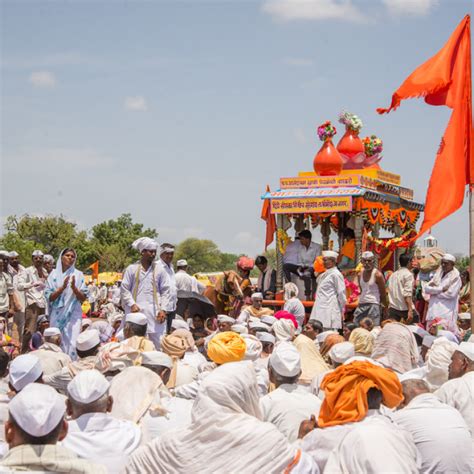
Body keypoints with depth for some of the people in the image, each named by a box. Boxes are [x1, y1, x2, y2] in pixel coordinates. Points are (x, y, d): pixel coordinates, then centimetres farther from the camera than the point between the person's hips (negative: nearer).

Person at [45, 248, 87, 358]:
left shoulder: (78, 275, 4)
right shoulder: (54, 274, 5)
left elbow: (83, 298, 2)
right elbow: (49, 297, -1)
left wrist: (74, 288, -15)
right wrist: (62, 287, -15)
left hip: (73, 314, -1)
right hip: (57, 314, 1)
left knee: (72, 344, -10)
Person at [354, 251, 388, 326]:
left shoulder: (377, 275, -6)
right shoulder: (360, 274, 12)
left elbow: (383, 293, -3)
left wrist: (385, 307, -2)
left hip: (373, 305, -6)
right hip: (361, 305, 6)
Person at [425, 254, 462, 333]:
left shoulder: (456, 277, -3)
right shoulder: (437, 274, 15)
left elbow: (451, 294, -13)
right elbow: (427, 289, 5)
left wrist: (434, 291, -3)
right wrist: (441, 288, -9)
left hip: (447, 313, -6)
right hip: (433, 311, 6)